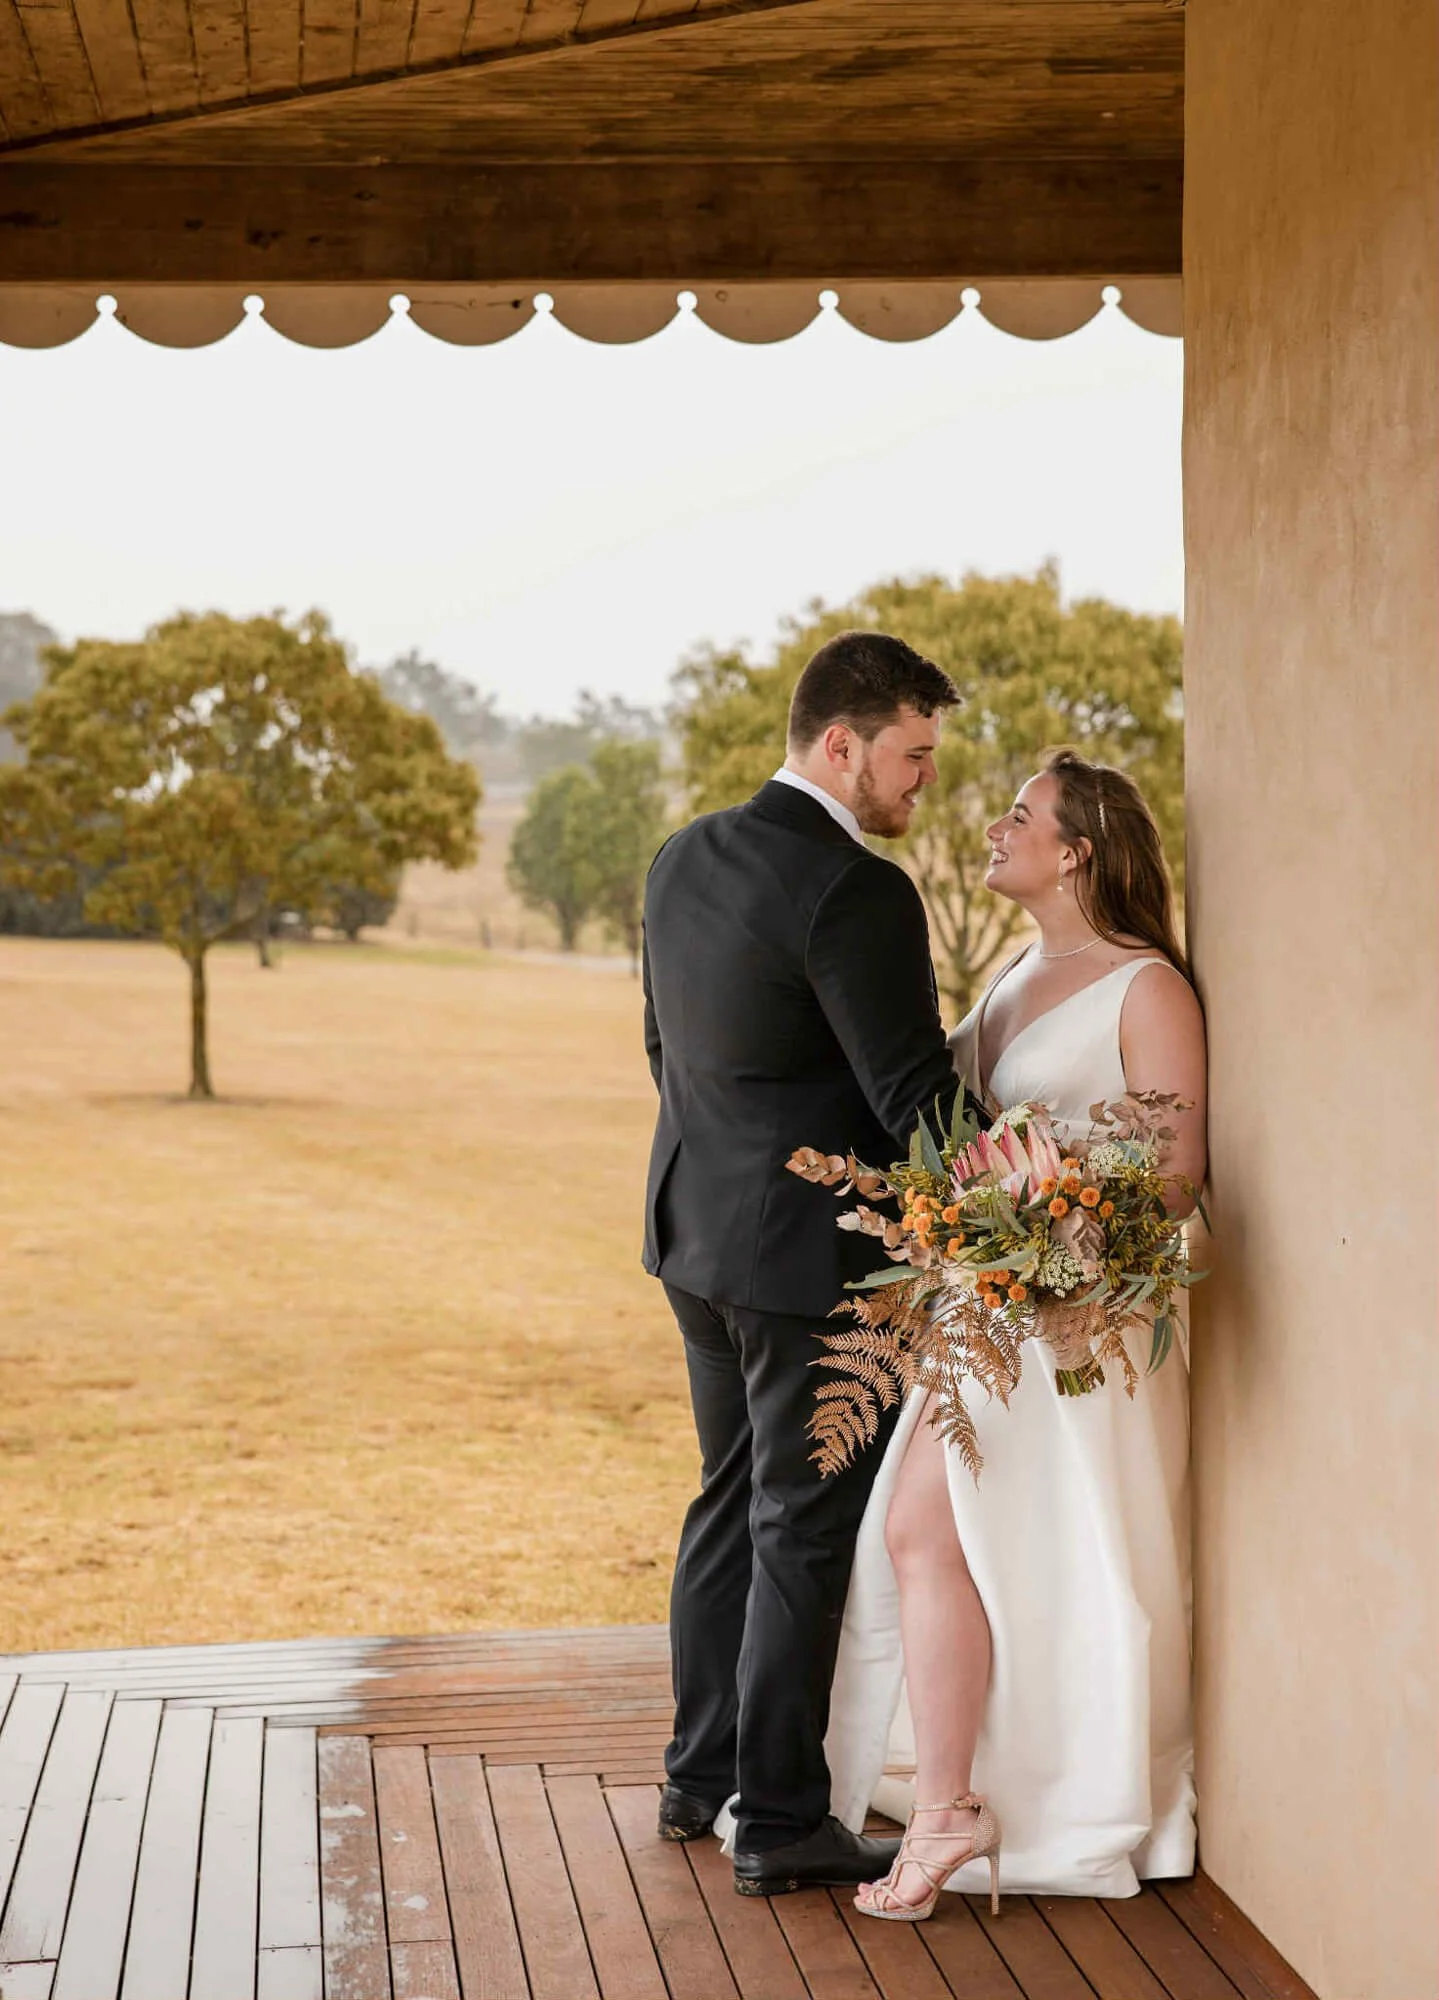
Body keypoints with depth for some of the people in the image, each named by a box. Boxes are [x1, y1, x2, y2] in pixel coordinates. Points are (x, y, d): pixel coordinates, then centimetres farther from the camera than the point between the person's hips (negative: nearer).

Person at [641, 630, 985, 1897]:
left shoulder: (686, 857, 5)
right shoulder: (855, 892, -21)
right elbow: (917, 1101, -21)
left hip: (701, 1234, 8)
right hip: (811, 1257, -8)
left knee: (732, 1503, 20)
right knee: (804, 1533, 2)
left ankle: (702, 1774, 31)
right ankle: (780, 1825, 10)